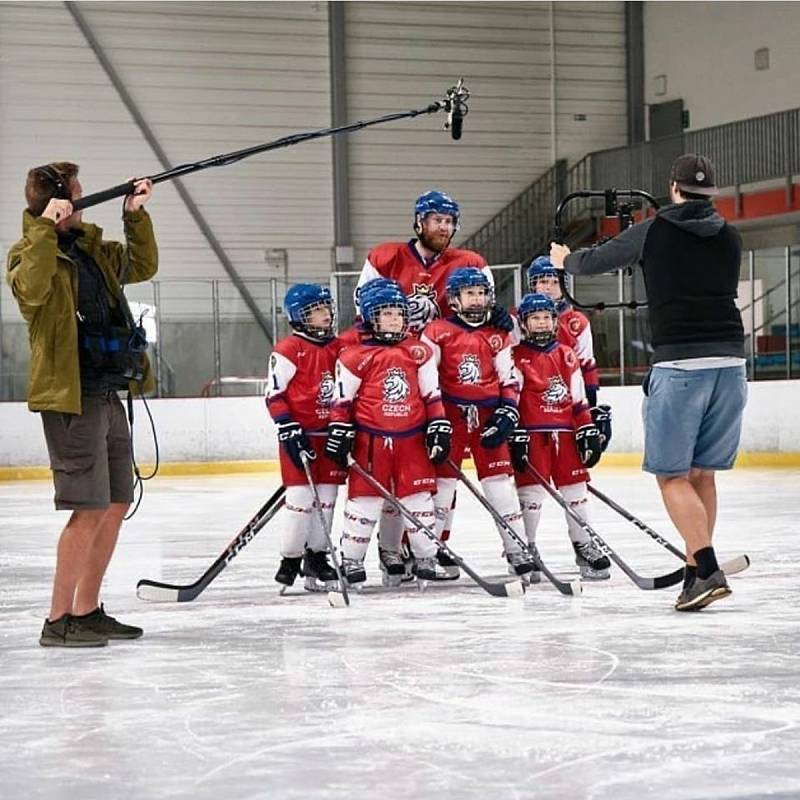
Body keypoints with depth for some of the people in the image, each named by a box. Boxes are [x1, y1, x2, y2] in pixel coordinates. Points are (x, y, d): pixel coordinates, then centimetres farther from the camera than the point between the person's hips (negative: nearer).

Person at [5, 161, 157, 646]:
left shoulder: (92, 250, 15)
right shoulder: (33, 252, -8)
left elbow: (142, 266, 25)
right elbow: (30, 288, -29)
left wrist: (136, 216, 12)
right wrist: (46, 228, -30)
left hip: (109, 397, 9)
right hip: (71, 397, -9)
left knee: (117, 505, 12)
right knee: (90, 510, -11)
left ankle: (87, 610, 22)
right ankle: (59, 620, -5)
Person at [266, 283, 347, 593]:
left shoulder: (337, 348, 10)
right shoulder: (288, 350, -10)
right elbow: (274, 395, -10)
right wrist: (289, 430, -16)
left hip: (331, 434, 6)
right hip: (300, 436, -6)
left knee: (326, 499, 7)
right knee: (301, 498, -8)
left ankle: (316, 557, 17)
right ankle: (290, 560, 2)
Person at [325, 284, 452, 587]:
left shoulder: (419, 353, 7)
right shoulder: (355, 356, -3)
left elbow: (432, 395, 10)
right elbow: (342, 399, 0)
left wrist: (439, 428, 4)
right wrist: (339, 432, -4)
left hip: (412, 438, 3)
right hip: (370, 439, -3)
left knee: (419, 497, 5)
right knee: (365, 497, 0)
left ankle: (426, 558, 14)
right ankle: (351, 559, 9)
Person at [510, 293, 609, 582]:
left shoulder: (567, 356, 13)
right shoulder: (518, 358, -1)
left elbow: (579, 399, 13)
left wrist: (588, 432, 8)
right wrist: (516, 436, -11)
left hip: (565, 432, 4)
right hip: (532, 433, -4)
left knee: (576, 489, 7)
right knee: (532, 491, -5)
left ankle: (584, 547, 16)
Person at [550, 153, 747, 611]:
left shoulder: (653, 233, 1)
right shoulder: (731, 239, 12)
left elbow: (594, 261, 14)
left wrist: (565, 259, 38)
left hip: (680, 364, -5)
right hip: (730, 362, 5)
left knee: (673, 475, -1)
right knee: (702, 473, 14)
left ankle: (708, 570, -15)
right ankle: (695, 572, 15)